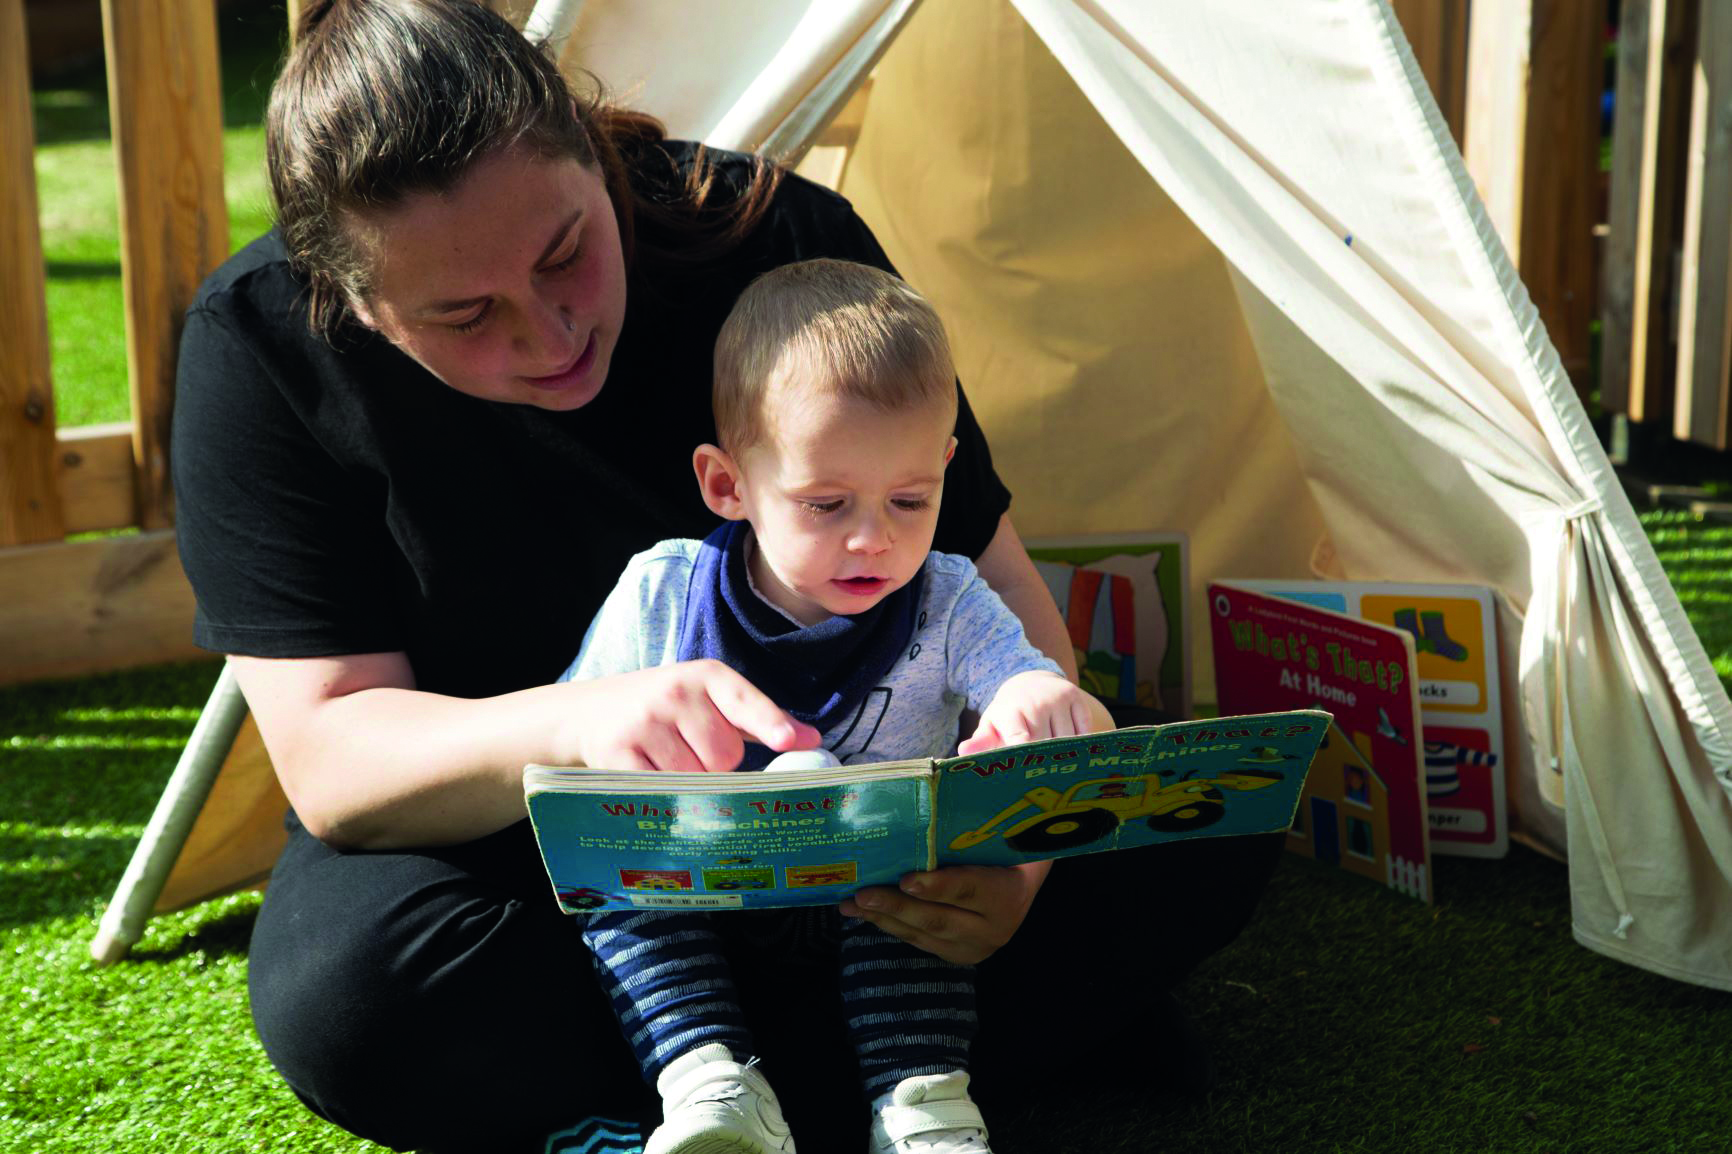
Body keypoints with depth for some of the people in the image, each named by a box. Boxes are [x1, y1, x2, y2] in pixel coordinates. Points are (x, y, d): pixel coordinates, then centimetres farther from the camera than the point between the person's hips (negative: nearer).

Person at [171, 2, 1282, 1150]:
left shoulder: (786, 242, -20)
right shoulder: (263, 344, -21)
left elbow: (995, 577, -15)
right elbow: (327, 753, -23)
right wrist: (573, 722, -45)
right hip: (506, 839, -1)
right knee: (340, 994, -36)